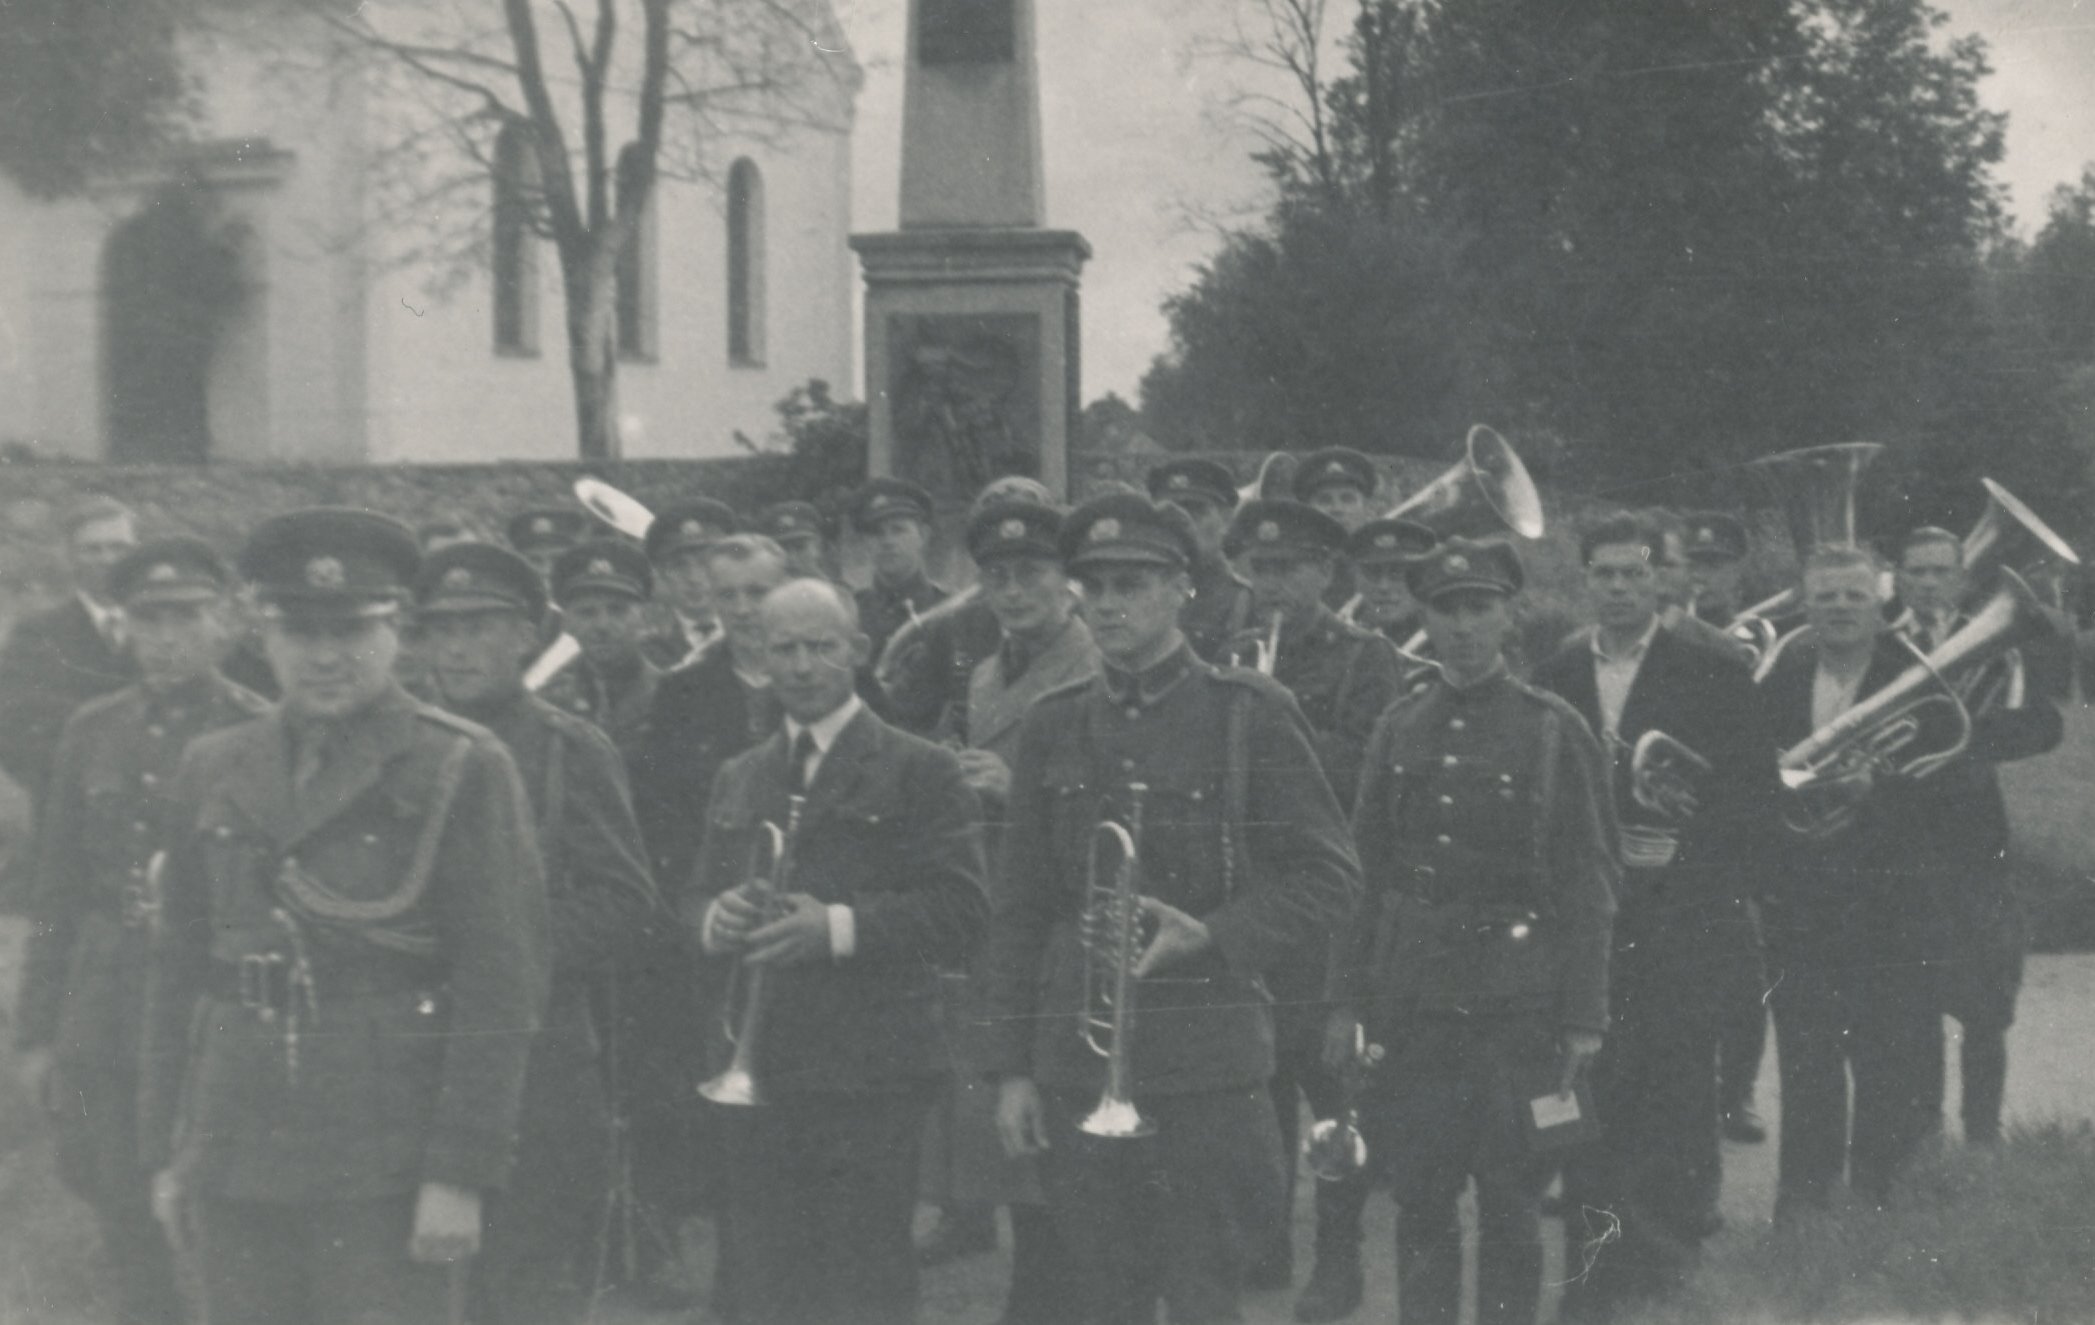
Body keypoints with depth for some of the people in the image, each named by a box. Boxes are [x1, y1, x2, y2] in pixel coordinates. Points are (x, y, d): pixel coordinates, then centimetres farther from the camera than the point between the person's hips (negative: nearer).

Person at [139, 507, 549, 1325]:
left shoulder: (464, 772, -2)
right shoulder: (213, 771, 13)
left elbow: (503, 983, -6)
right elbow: (177, 967, 16)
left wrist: (461, 1175, -11)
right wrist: (164, 1151, 11)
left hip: (391, 1168, -4)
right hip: (236, 1163, 4)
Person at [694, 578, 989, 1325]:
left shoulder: (918, 771, 0)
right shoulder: (738, 779, 18)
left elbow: (959, 912, -9)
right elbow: (700, 899, 18)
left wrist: (838, 927, -21)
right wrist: (715, 919, -6)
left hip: (868, 1081, -5)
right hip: (757, 1076, 5)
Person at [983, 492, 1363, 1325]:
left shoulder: (1251, 714, -2)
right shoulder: (1054, 726, 9)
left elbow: (1330, 880, -2)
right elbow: (1019, 911, 11)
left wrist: (1208, 936, -16)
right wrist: (1010, 1067, 6)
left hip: (1208, 1064, -3)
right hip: (1076, 1065, 3)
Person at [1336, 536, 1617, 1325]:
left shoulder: (1555, 730, -1)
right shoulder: (1398, 730, 8)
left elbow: (1588, 884, -2)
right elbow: (1365, 870, 10)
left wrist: (1583, 1016, -6)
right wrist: (1350, 1000, 6)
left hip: (1518, 1004, -3)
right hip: (1412, 1005, 3)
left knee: (1511, 1206, 3)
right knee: (1420, 1203, 7)